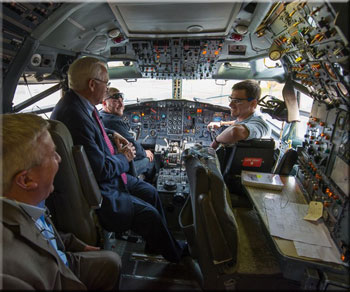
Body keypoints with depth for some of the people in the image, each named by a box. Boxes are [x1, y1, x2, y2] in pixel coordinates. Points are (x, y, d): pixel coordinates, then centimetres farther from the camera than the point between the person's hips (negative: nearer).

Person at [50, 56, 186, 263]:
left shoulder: (82, 104, 1)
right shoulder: (75, 115, -31)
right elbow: (101, 170, -28)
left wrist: (111, 136, 8)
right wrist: (124, 157, -10)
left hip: (106, 176, 11)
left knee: (150, 192, 13)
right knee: (148, 214, -10)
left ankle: (157, 244, 32)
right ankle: (175, 254, 19)